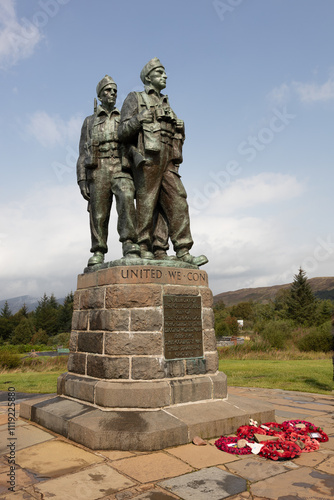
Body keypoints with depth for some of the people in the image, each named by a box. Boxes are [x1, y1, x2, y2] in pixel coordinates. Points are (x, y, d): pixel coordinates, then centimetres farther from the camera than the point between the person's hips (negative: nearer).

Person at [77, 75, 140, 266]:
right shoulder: (90, 122, 21)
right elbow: (83, 154, 13)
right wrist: (82, 180, -1)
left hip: (121, 170, -1)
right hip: (98, 172, 1)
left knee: (126, 199, -29)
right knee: (98, 214, -5)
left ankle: (130, 246, -34)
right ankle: (98, 254, 3)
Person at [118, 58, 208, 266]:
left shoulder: (166, 105, 31)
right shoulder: (135, 98, 13)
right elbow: (124, 132, 1)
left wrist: (179, 129, 9)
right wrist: (141, 117, -13)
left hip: (167, 160, 6)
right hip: (147, 157, -5)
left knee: (177, 201, -5)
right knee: (147, 202, -9)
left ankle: (183, 252, -7)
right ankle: (144, 248, -5)